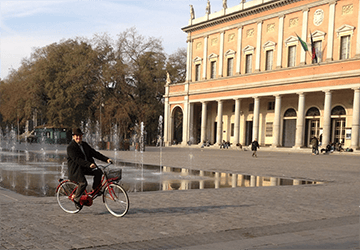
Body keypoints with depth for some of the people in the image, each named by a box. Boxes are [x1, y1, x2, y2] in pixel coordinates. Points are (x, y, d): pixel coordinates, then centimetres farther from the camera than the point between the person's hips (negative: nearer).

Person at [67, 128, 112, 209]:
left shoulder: (84, 144, 12)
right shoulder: (70, 147, -11)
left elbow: (94, 153, 8)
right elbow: (77, 159, -25)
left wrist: (106, 159, -5)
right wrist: (89, 164, -39)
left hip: (85, 168, 7)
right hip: (75, 169, -7)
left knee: (98, 172, -12)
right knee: (83, 183, -27)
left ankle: (95, 190, 2)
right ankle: (76, 199, -6)